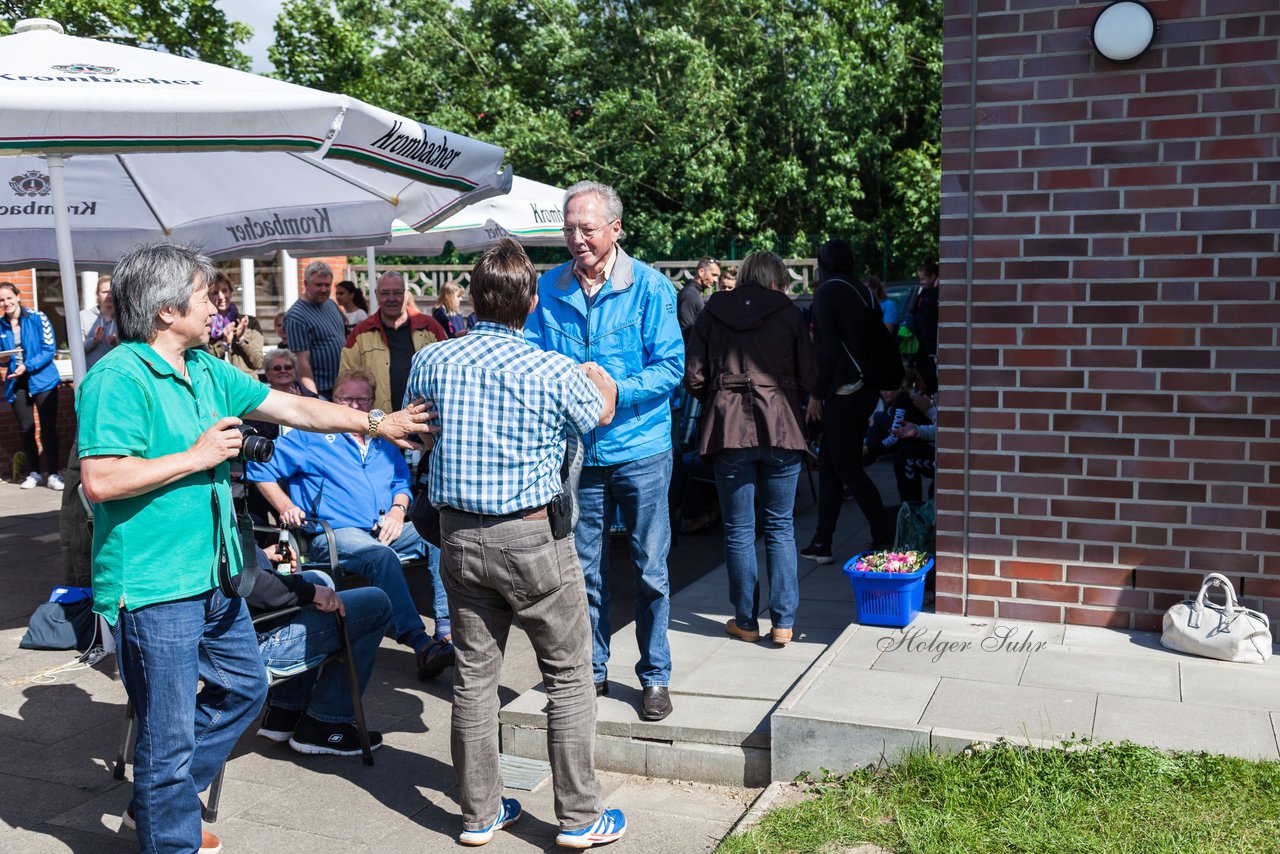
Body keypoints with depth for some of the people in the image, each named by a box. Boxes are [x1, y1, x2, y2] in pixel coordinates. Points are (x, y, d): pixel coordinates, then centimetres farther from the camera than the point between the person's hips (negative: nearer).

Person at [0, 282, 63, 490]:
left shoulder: (37, 318, -7)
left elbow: (49, 349, -9)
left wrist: (27, 366, -19)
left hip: (42, 380, -4)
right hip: (17, 382, 4)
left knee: (48, 428, -4)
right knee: (25, 429, 7)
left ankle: (53, 474, 3)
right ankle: (35, 473, 19)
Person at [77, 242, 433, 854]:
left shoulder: (206, 369, 11)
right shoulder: (118, 378, -17)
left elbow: (293, 407, 15)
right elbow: (100, 480, -25)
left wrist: (377, 423, 15)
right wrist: (197, 457, -18)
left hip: (212, 576, 10)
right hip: (154, 587, -9)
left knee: (245, 686, 23)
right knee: (170, 732, 2)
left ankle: (158, 803, 37)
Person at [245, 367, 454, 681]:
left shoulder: (383, 440, 26)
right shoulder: (311, 437, 11)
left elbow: (401, 482, 28)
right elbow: (260, 466, 10)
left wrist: (398, 510, 6)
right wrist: (284, 506, -1)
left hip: (386, 530, 5)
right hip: (335, 534, -5)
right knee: (383, 556, -38)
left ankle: (447, 632, -31)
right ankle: (422, 645, -46)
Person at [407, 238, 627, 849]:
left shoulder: (431, 362, -3)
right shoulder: (553, 372, -12)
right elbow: (601, 411, 9)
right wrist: (597, 375, 30)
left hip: (459, 534, 4)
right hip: (532, 536, -4)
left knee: (474, 674, 14)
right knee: (569, 676, 9)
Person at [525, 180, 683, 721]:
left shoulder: (649, 286, -7)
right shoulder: (548, 288, 2)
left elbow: (671, 365, -9)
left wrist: (616, 393, -22)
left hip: (641, 448, -3)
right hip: (577, 449, 3)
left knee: (650, 568, 6)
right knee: (584, 568, 12)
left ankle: (655, 676, 21)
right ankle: (592, 671, 29)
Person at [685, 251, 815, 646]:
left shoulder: (712, 313, 5)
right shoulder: (788, 313, 3)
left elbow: (694, 378, 1)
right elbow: (807, 379, 2)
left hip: (728, 429, 0)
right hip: (781, 428, 0)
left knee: (738, 530, 8)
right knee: (780, 527, 9)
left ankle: (746, 621, 15)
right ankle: (783, 621, 11)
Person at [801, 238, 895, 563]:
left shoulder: (826, 293, -10)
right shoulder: (863, 292, 14)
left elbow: (827, 349, -16)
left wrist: (816, 395, -10)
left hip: (843, 391, -8)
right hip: (867, 388, 8)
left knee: (847, 468, -1)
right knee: (829, 465, 12)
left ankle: (884, 537, 2)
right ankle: (821, 543, 14)